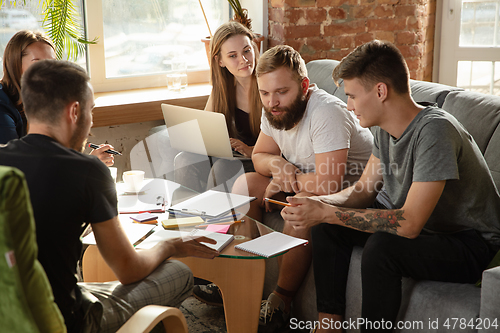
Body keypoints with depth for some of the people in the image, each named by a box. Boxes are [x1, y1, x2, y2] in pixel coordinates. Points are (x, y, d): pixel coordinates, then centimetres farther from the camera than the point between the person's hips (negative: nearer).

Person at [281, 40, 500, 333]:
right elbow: (363, 190, 8)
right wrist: (317, 204, -12)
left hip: (474, 245, -8)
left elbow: (409, 224, -32)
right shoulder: (385, 128, -2)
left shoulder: (434, 130, -29)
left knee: (381, 247, -34)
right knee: (328, 227, 0)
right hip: (427, 229, 9)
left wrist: (326, 212, -28)